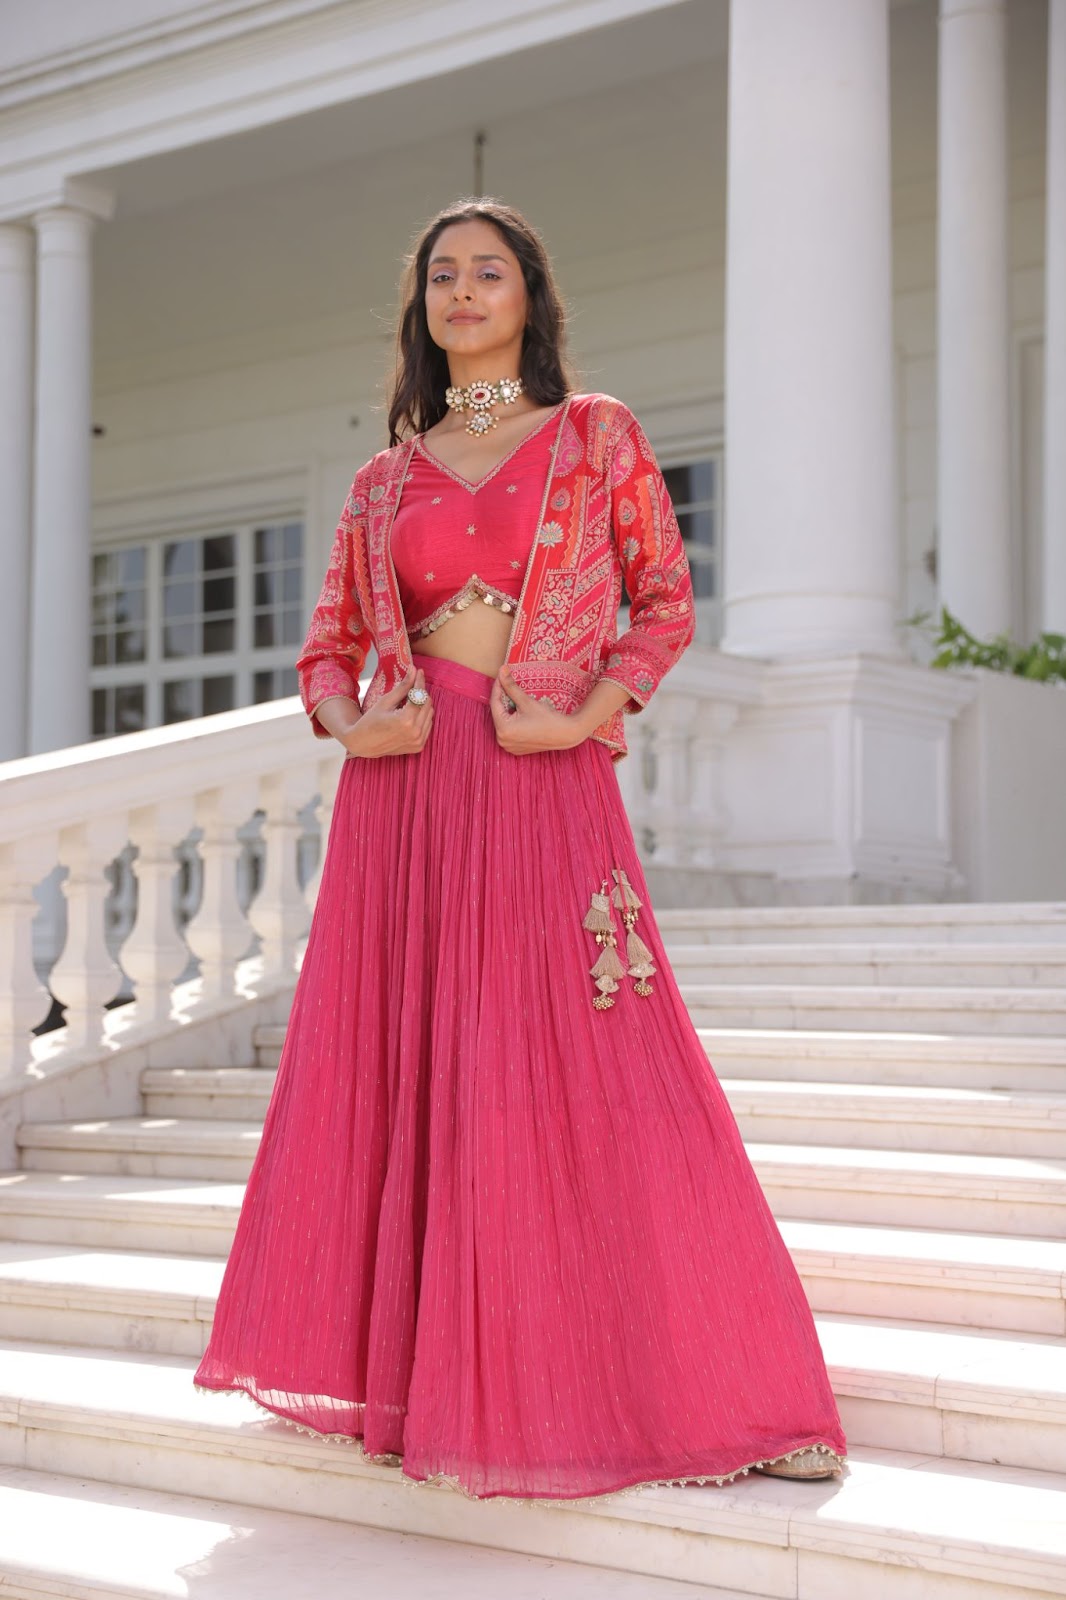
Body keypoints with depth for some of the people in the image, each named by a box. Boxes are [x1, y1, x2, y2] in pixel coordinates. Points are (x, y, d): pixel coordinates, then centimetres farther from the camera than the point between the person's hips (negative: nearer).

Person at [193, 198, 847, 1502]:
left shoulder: (597, 435, 8)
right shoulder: (389, 478, 15)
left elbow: (666, 600, 5)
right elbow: (330, 641, 16)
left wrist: (590, 709, -10)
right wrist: (349, 722, -4)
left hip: (545, 787, -3)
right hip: (405, 791, 3)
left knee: (583, 1077, -7)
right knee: (408, 1066, 3)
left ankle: (715, 1390, 2)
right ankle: (414, 1368, 17)